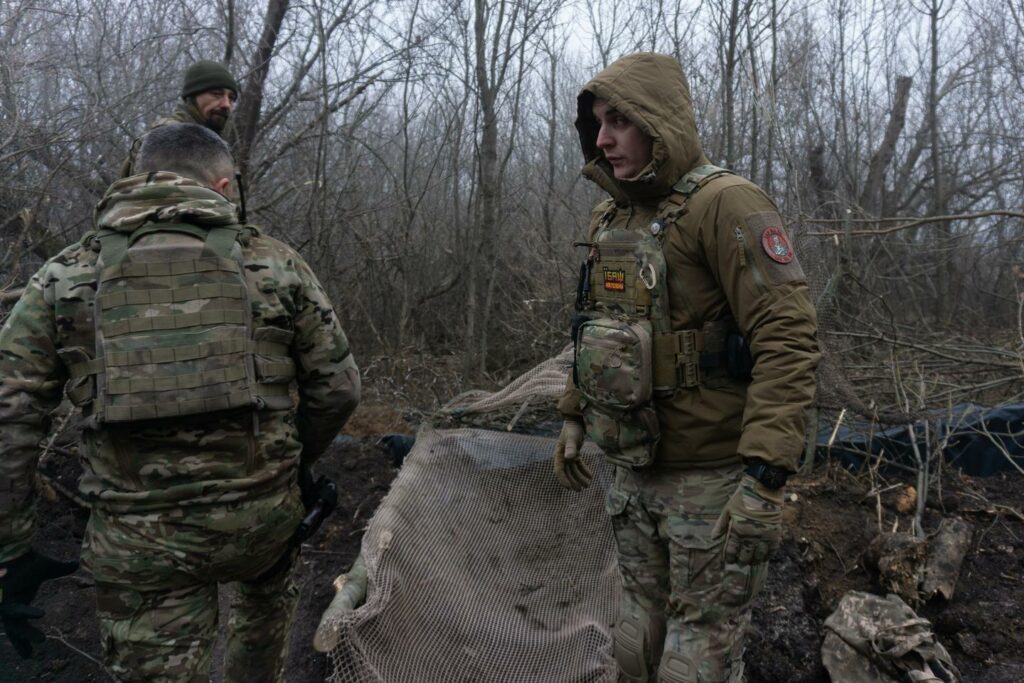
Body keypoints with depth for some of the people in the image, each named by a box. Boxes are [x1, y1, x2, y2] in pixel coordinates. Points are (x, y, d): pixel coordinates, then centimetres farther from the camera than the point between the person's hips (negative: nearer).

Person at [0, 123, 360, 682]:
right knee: (266, 599, 34)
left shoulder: (65, 276, 0)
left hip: (136, 541, -1)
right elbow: (336, 387, 2)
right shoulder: (275, 263, -1)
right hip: (264, 516, 1)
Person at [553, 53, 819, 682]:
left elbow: (787, 340, -23)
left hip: (713, 478, -7)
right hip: (636, 470, 8)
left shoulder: (726, 204, -16)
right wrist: (573, 419, 20)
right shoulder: (613, 219, 9)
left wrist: (766, 478, -28)